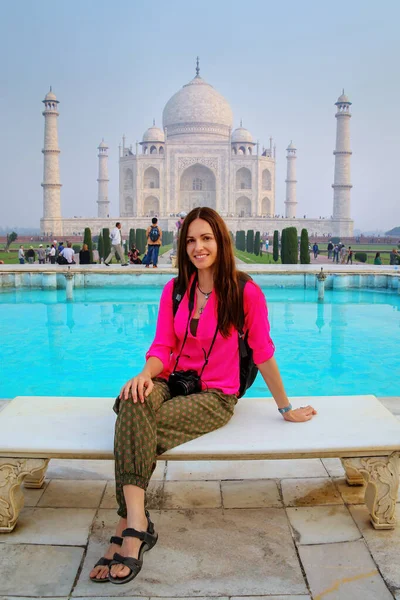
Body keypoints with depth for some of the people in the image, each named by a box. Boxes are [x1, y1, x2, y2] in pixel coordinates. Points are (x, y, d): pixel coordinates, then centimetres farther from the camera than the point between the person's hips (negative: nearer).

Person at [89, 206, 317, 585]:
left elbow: (263, 353, -2)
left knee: (135, 428, -28)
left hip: (215, 396, -4)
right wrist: (146, 373, -20)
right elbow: (162, 346, 4)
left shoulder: (245, 292, -8)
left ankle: (127, 528, -17)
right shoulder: (174, 290, 7)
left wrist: (286, 409, 6)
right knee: (135, 400, -32)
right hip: (173, 383, 4)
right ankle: (136, 525, -34)